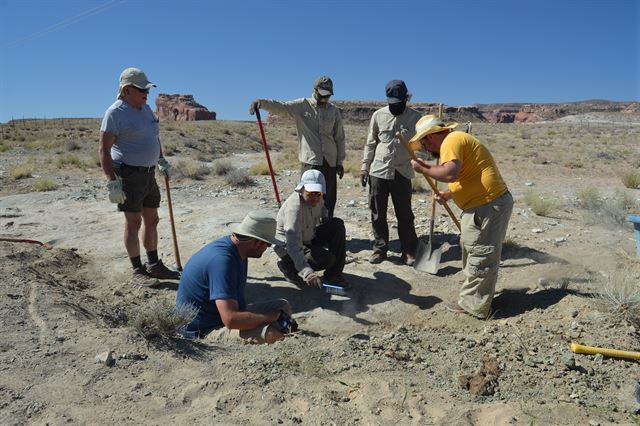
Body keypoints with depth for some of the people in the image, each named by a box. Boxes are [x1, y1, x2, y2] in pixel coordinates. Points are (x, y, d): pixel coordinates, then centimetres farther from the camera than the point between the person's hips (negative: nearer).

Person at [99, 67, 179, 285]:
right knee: (133, 221, -2)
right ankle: (137, 271, 8)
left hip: (148, 173, 8)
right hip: (128, 174, -8)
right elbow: (104, 150, -16)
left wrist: (161, 160, 24)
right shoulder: (115, 112, -12)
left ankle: (154, 265, 24)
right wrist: (112, 182, -22)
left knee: (152, 219, 12)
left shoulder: (145, 108, 13)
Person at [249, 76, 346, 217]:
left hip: (330, 162, 3)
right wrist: (262, 102, -32)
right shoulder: (301, 105, 1)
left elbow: (339, 138, 12)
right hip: (310, 161, -3)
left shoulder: (334, 111, 10)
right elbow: (280, 106, -12)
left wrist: (340, 162, 9)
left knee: (329, 200, 8)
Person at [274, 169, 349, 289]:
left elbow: (321, 208, 21)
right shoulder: (294, 207, -34)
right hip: (287, 247, -8)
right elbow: (293, 244, -43)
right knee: (327, 259, -27)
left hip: (308, 238, 8)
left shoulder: (315, 199, -8)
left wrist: (324, 217, -3)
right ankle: (287, 266, -1)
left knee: (338, 224, -8)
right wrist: (307, 272, -53)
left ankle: (333, 275, -4)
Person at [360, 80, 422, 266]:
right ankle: (380, 248, 19)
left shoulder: (415, 117, 0)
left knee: (404, 214, 4)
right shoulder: (378, 115, 3)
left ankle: (409, 251, 15)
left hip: (402, 172, -1)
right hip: (378, 171, 1)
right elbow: (371, 143, 8)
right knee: (378, 214, 7)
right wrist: (364, 166, 4)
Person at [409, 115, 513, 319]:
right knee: (482, 255, 18)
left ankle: (474, 305, 10)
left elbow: (450, 173, -30)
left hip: (487, 206, -11)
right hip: (492, 202, 11)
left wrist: (423, 168, -15)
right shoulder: (457, 140, 20)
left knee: (479, 256, -1)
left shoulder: (451, 141, -13)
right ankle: (473, 299, 31)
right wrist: (449, 195, 12)